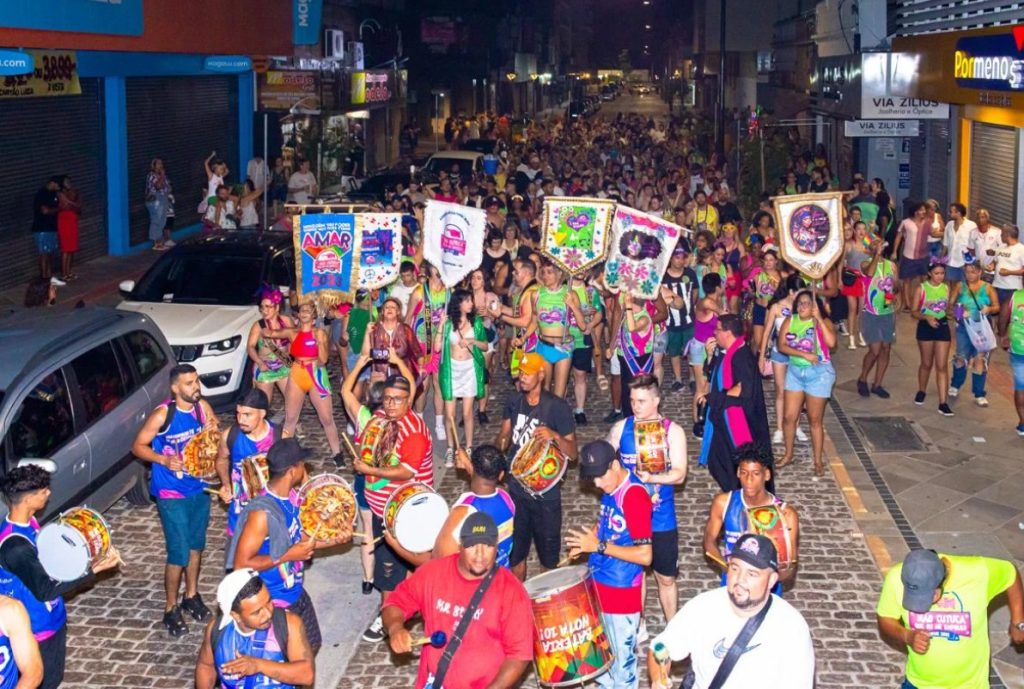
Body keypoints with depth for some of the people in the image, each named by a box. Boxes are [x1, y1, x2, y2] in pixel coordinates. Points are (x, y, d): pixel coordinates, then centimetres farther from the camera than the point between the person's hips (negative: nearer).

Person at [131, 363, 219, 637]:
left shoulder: (203, 407, -6)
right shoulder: (163, 414, -20)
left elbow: (218, 432, 10)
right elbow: (138, 446, -12)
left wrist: (214, 429, -13)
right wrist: (163, 460, -27)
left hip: (199, 488, 6)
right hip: (172, 494, -5)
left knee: (196, 545, 20)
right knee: (179, 554, -2)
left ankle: (192, 596, 40)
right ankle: (171, 609, 16)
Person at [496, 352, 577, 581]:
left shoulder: (557, 407, -14)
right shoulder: (514, 401, 1)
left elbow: (572, 453, -12)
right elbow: (504, 437, 13)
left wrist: (555, 436, -31)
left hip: (546, 493, -4)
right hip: (516, 490, 4)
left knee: (548, 558, 9)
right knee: (515, 553, 17)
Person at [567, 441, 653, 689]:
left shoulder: (635, 496, -24)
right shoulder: (610, 487, 2)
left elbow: (645, 556, -26)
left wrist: (598, 546, -25)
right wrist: (585, 542, 3)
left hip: (622, 592, -9)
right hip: (600, 584, 9)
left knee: (621, 658, 7)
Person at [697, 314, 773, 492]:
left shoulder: (741, 356, -22)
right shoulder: (725, 352, 9)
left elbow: (744, 389, -29)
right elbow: (712, 376, 21)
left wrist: (712, 398, -20)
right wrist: (711, 354, 4)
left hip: (737, 420, -10)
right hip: (723, 418, 10)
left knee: (738, 466, 1)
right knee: (718, 463, 18)